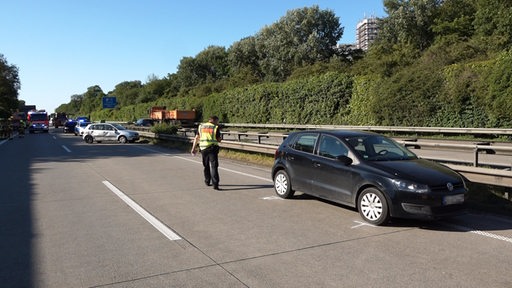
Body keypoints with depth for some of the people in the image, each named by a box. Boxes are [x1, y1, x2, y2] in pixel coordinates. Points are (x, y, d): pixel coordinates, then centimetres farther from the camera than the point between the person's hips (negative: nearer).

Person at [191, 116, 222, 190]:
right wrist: (220, 138, 18)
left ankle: (207, 181, 31)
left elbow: (196, 138, 8)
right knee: (214, 166, -6)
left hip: (203, 148, 4)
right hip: (212, 148, -4)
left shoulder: (201, 126, 10)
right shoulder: (216, 128, -3)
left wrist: (194, 148, 10)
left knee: (206, 166, 19)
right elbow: (219, 139, -4)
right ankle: (215, 184, -14)